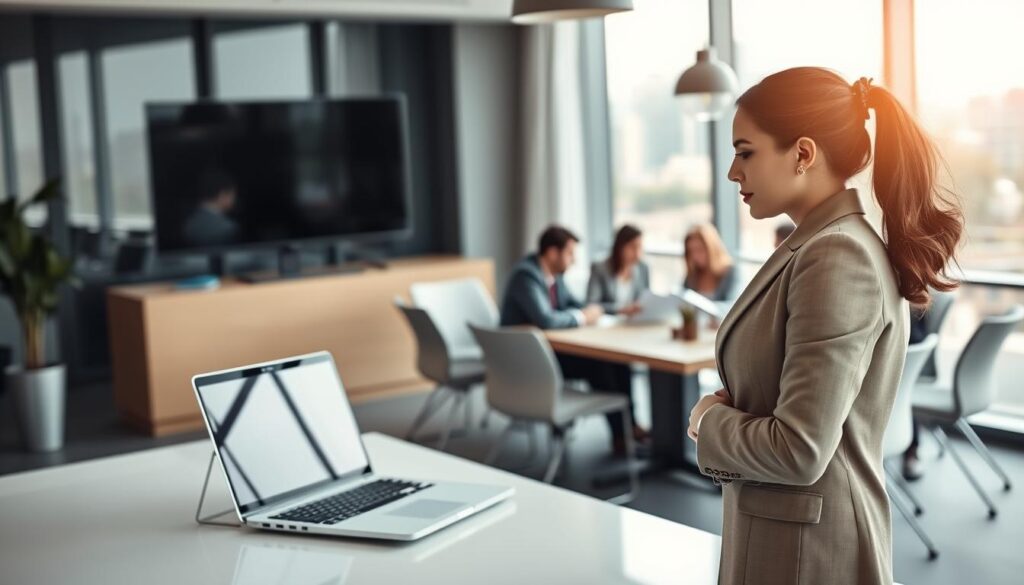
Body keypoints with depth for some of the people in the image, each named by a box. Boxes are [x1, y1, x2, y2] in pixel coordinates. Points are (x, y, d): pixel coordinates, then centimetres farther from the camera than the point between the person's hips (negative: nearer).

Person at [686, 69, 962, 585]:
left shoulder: (837, 260, -22)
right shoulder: (818, 247, 7)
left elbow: (799, 450, -26)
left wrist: (710, 421, -9)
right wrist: (727, 410, -4)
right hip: (774, 533, 9)